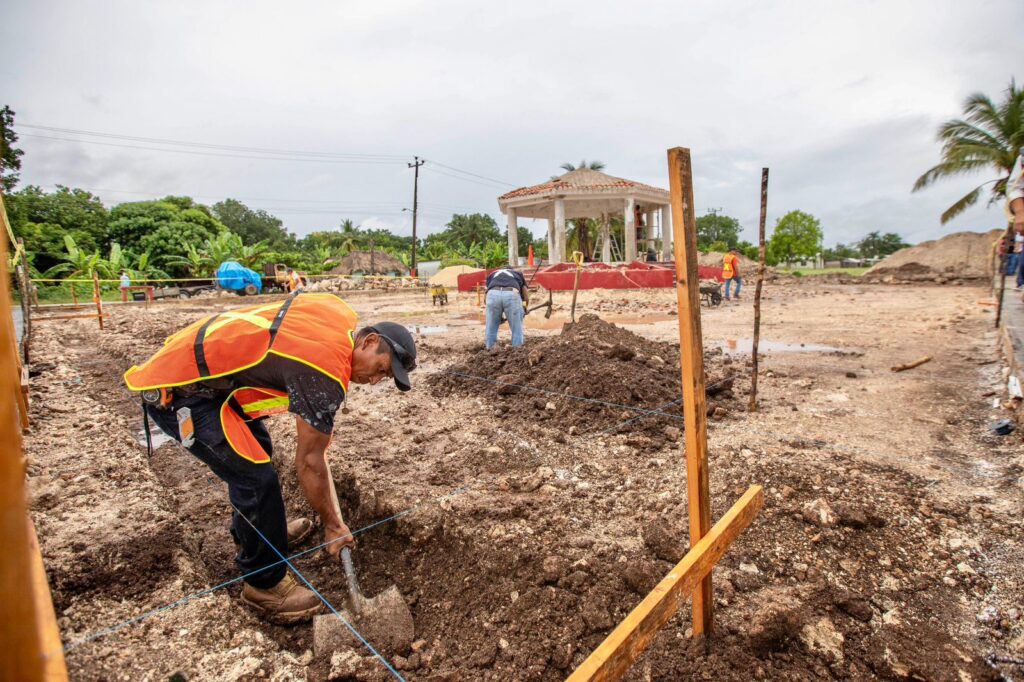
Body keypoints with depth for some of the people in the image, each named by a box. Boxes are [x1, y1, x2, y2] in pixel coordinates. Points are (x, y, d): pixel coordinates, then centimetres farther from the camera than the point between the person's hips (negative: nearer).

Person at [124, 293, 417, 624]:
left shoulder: (340, 317, -1)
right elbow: (308, 462, -17)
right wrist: (332, 524, -4)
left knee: (255, 448, 23)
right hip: (178, 393, -10)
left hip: (190, 359, 10)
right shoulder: (327, 373, -24)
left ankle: (254, 531, 43)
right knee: (256, 477, -10)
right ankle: (264, 585, 9)